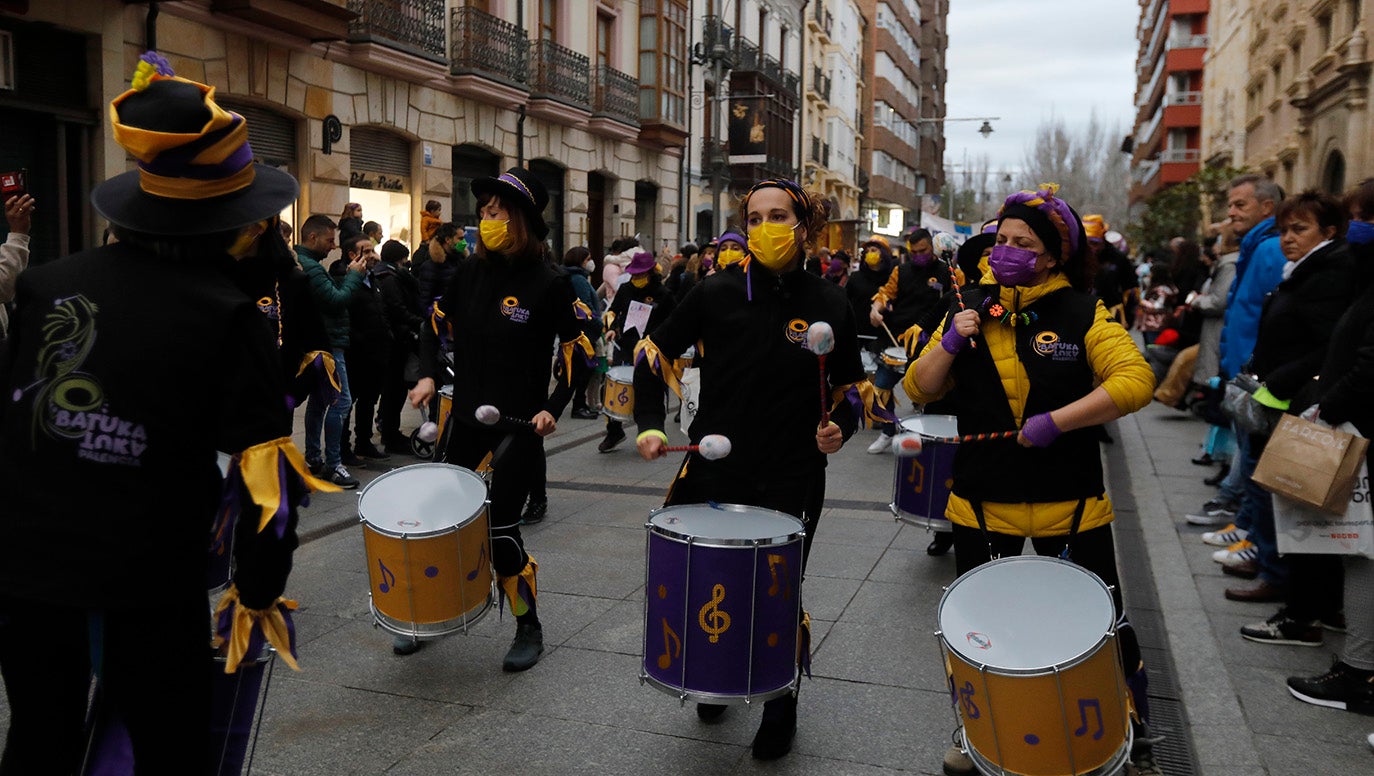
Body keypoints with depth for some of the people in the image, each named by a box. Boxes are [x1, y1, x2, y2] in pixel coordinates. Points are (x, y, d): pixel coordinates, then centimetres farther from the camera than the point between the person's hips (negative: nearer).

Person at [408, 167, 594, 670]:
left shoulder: (550, 283, -12)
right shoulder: (471, 271, 2)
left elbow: (579, 351, -7)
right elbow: (438, 323, 15)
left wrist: (554, 408, -16)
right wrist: (427, 375, 0)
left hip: (518, 423, -5)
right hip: (466, 416, 5)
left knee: (500, 528, -4)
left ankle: (529, 630, 17)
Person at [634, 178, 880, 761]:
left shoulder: (830, 306, -5)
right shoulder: (716, 293, -6)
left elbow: (851, 384, 8)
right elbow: (654, 351, 5)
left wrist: (841, 425, -11)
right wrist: (650, 424, -5)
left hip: (791, 483, -1)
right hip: (713, 472, 1)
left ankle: (781, 708, 36)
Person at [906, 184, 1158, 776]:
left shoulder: (1082, 312, -7)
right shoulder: (971, 309, 2)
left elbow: (1135, 381, -20)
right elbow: (919, 390, -1)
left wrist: (1056, 420, -26)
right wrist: (951, 343, -18)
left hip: (1068, 504, -3)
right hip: (981, 502, 3)